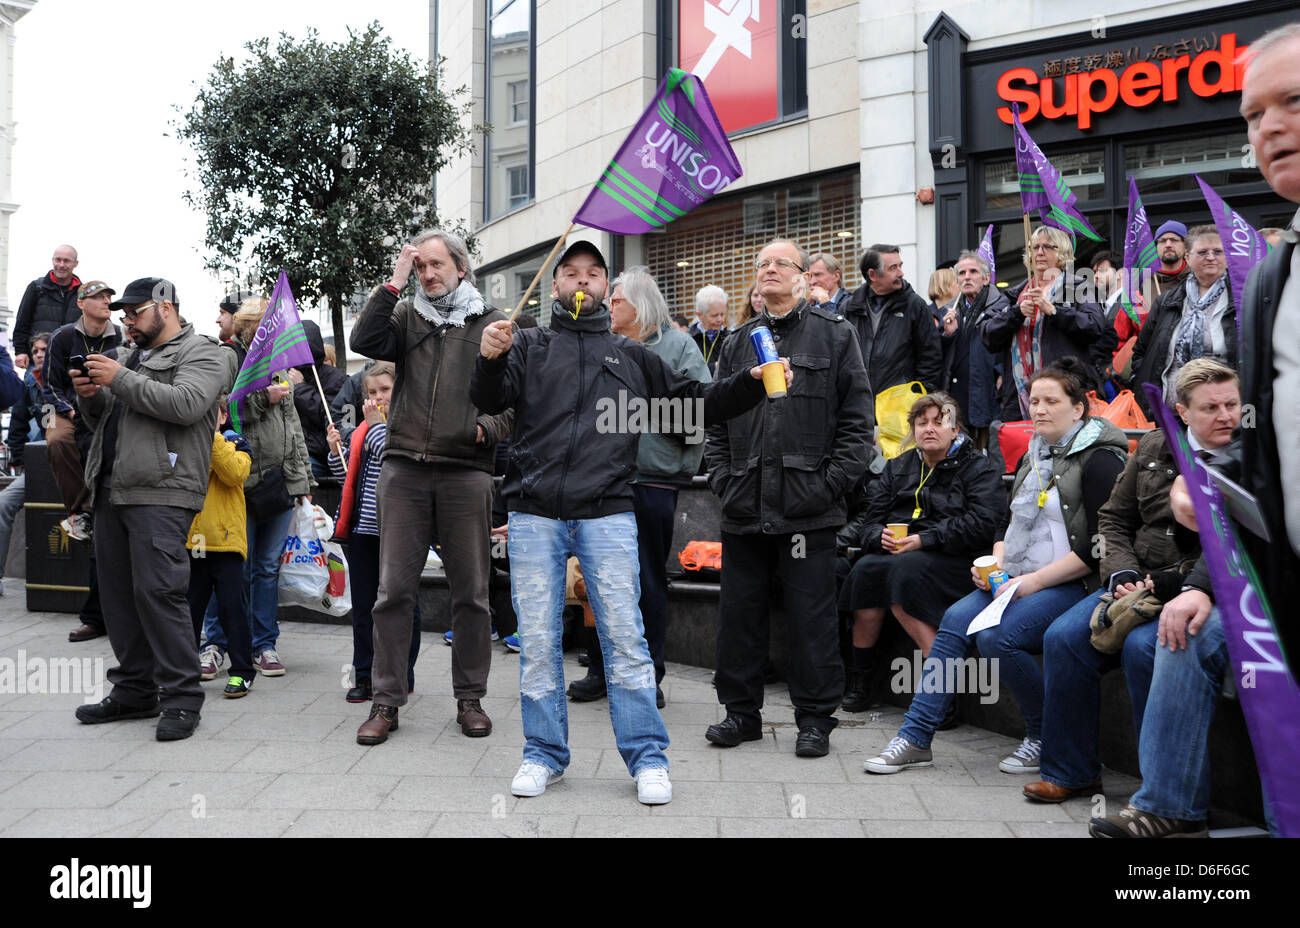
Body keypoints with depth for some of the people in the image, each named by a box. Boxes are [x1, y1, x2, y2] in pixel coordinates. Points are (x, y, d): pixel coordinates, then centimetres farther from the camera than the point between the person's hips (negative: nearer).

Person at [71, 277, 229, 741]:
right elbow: (104, 419, 29)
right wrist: (91, 395, 7)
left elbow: (186, 404, -18)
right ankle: (135, 691, 19)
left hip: (161, 494, -9)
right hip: (111, 492, 9)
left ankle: (181, 698, -6)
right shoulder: (133, 356, 26)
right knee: (118, 594, 9)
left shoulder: (200, 352, 1)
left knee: (158, 591, -13)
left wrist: (120, 380, -14)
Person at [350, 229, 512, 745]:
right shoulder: (406, 317, 14)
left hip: (466, 472, -1)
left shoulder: (492, 325, 9)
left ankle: (470, 698, 17)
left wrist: (490, 427, -13)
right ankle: (386, 701, 10)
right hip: (404, 469, 1)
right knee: (394, 590, 1)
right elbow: (364, 342, -5)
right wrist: (393, 284, -3)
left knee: (470, 593, 5)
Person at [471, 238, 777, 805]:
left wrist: (751, 383, 6)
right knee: (537, 639, 4)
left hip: (607, 514, 0)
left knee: (624, 635, -3)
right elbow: (490, 401, 0)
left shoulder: (632, 357, 20)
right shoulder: (530, 347, 15)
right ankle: (544, 754, 17)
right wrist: (490, 360, -21)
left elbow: (694, 402, 20)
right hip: (534, 513, 0)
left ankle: (647, 758, 6)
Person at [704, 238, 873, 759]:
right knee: (739, 613, 10)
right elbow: (716, 422, 18)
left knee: (812, 616, 1)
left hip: (807, 506, -4)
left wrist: (831, 482, -10)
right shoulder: (739, 343, 16)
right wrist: (722, 478, 4)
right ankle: (741, 710, 23)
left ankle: (815, 719, 14)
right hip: (744, 508, 5)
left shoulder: (834, 335, 3)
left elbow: (857, 419, -2)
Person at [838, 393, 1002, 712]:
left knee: (904, 572, -34)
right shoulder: (898, 468, 21)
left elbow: (982, 522, -11)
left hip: (953, 558, -4)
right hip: (895, 552, 5)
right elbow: (869, 518, 15)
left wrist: (924, 539, -19)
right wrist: (880, 536, -11)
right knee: (866, 568, -27)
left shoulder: (978, 468, 5)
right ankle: (860, 682, -18)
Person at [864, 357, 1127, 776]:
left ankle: (1046, 737, -4)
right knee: (956, 619, -16)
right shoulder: (1032, 458, 19)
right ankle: (915, 738, -13)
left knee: (997, 636, -28)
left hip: (1072, 583, -7)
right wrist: (995, 564, 3)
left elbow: (1100, 545, -15)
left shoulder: (1100, 460, -7)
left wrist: (1035, 581, -17)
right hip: (1019, 580, 7)